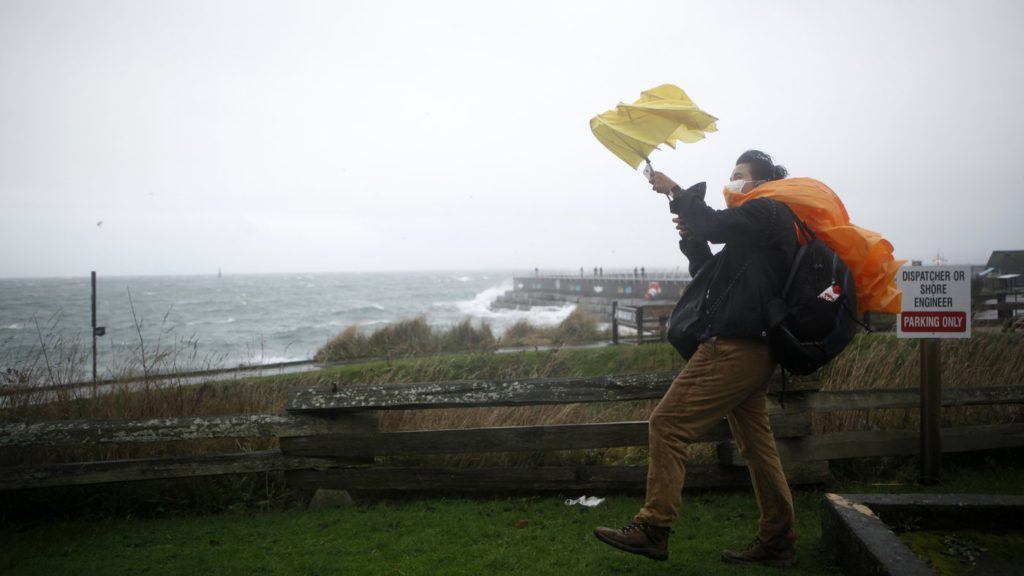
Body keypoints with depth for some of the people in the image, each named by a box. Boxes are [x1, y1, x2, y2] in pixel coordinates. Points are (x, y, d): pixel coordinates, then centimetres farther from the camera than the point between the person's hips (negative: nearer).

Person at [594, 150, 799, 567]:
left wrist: (675, 191, -4)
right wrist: (693, 240, 8)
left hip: (732, 346, -11)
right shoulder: (754, 227, 26)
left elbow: (715, 223, -18)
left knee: (668, 423, -12)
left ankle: (652, 530, -11)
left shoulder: (766, 213, -3)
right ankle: (777, 541, 16)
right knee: (756, 444, 11)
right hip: (751, 349, 11)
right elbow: (709, 272, 25)